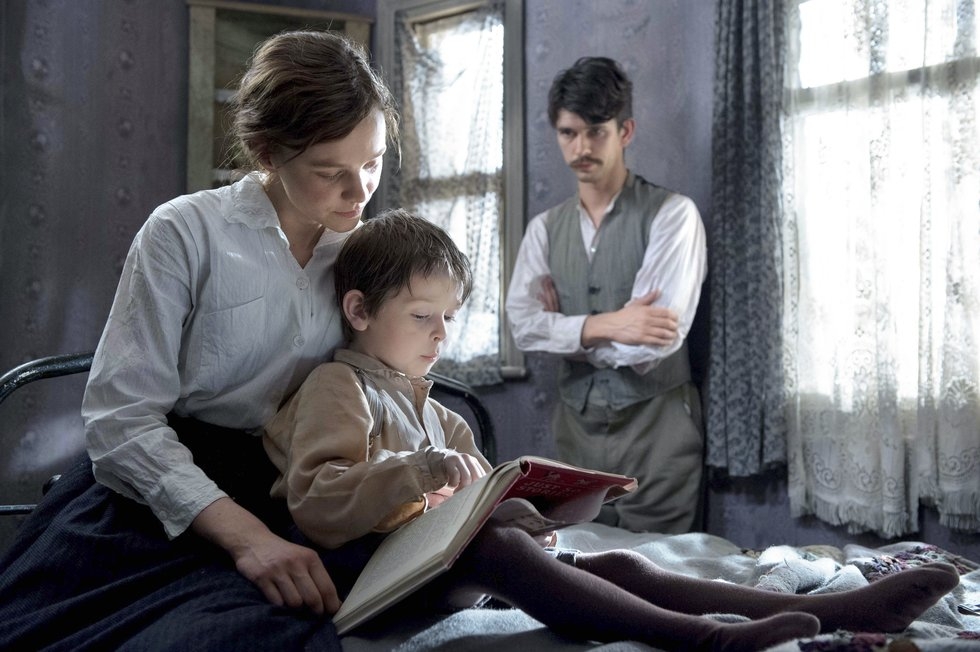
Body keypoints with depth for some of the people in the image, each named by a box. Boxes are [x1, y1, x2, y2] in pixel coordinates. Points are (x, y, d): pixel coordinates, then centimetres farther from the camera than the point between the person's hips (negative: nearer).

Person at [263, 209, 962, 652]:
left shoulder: (426, 405, 25)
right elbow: (316, 504, -20)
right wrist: (420, 472, -34)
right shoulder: (337, 387, -4)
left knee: (619, 564, -10)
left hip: (452, 555, 8)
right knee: (502, 547, -39)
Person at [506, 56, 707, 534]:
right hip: (576, 426, 4)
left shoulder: (671, 215, -7)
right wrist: (603, 326, -19)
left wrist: (566, 329, -5)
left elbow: (661, 338, -17)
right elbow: (523, 325, -4)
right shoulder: (545, 227, 8)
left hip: (655, 427, -4)